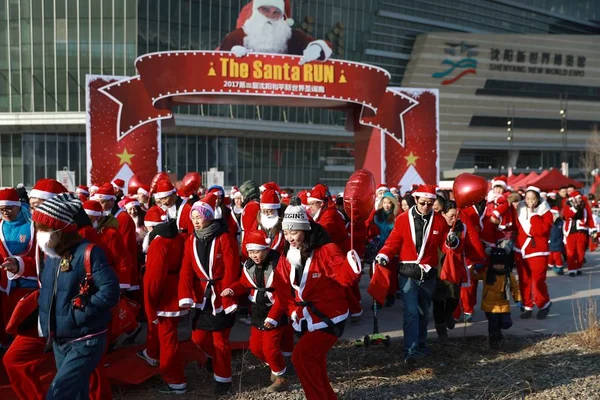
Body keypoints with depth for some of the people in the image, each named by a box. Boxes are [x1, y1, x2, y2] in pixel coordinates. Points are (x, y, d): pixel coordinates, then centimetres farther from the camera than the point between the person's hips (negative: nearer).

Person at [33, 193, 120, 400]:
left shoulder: (88, 253, -20)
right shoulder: (51, 255, 5)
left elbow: (110, 291, -26)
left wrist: (77, 315, -24)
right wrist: (45, 318, 3)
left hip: (85, 342, -8)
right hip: (59, 341, 8)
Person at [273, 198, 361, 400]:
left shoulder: (326, 251, -18)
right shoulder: (286, 257, 2)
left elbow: (344, 276, -29)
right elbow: (282, 289, 8)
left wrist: (351, 265, -48)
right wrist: (292, 310, 0)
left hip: (328, 317, -7)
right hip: (307, 318, 7)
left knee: (301, 356, -18)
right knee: (314, 360, 17)